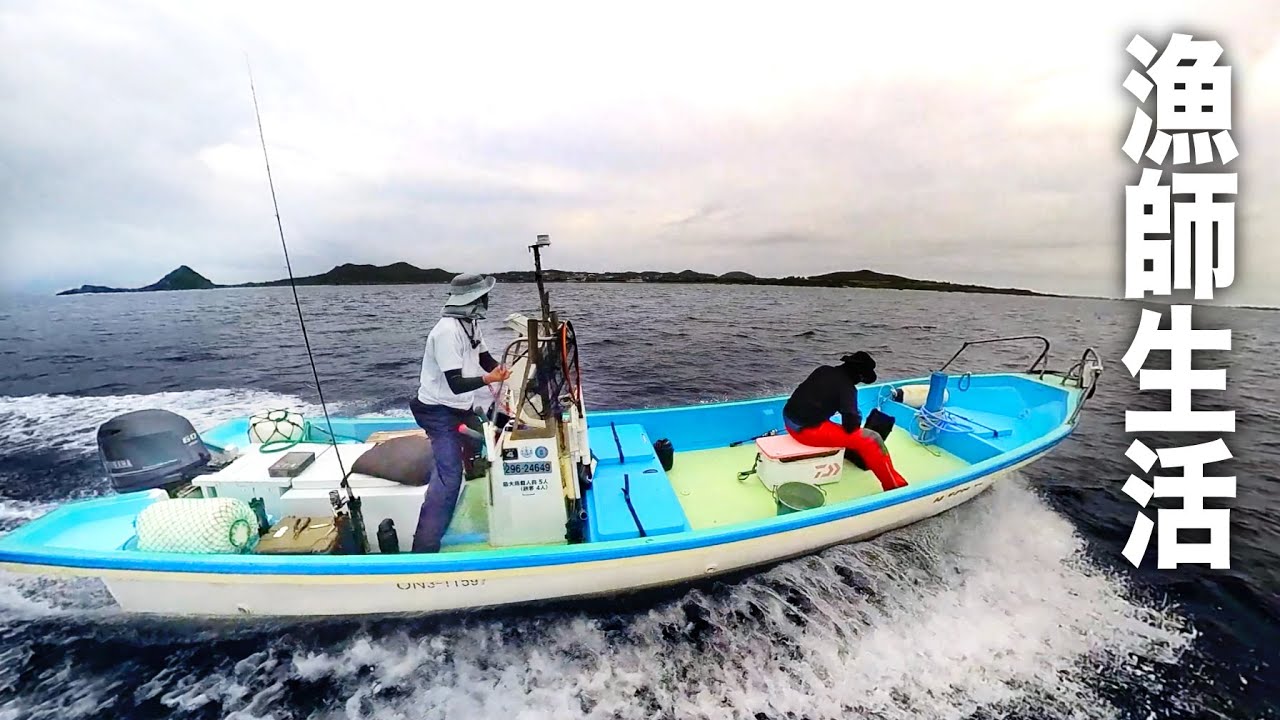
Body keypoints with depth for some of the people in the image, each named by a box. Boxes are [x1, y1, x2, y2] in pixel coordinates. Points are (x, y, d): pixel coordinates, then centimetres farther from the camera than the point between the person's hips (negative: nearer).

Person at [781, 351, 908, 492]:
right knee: (872, 439, -1)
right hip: (808, 429, -8)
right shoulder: (847, 386, -11)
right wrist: (858, 417, 9)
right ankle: (896, 486, 9)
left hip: (789, 420, 8)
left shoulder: (824, 370, 8)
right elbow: (851, 426, -14)